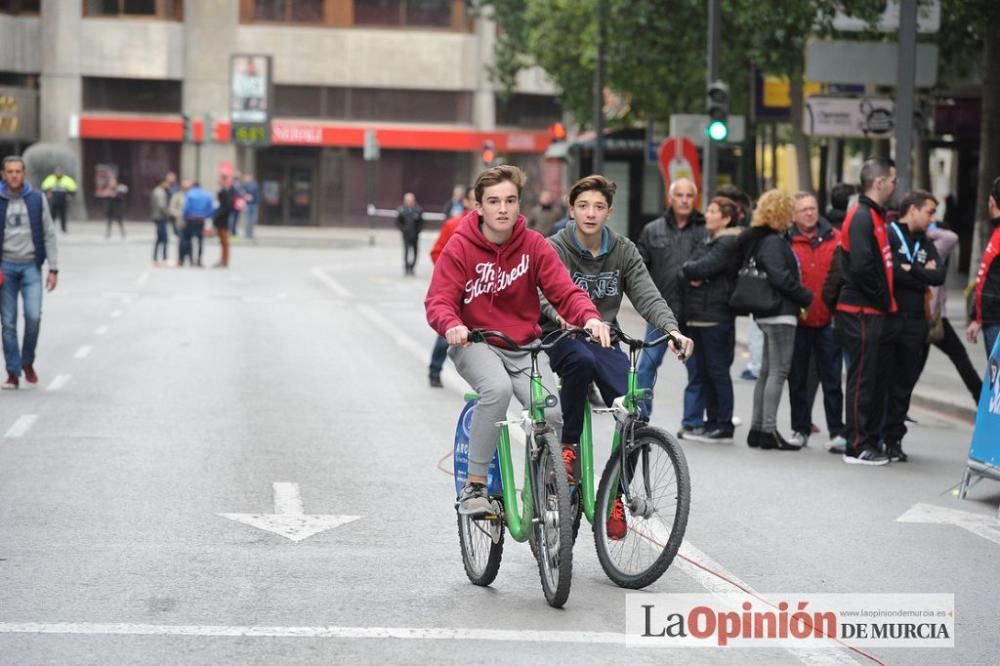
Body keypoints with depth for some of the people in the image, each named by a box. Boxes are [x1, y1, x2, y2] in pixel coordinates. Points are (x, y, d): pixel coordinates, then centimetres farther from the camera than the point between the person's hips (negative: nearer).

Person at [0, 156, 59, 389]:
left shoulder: (37, 199, 3)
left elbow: (49, 235, 5)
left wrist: (53, 269, 0)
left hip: (31, 265, 0)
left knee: (33, 316, -14)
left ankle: (28, 361, 9)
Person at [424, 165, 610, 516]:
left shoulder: (534, 245, -2)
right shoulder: (460, 247, -8)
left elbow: (565, 291, -8)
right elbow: (439, 300, -12)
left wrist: (590, 317, -29)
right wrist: (452, 326, -35)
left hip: (524, 348, 3)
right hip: (475, 344, -2)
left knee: (554, 414, -21)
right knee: (498, 387, -36)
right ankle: (474, 486, -23)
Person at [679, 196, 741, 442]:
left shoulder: (729, 244, -10)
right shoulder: (710, 241, 20)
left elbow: (702, 267, -20)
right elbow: (693, 269, 14)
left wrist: (688, 268, -1)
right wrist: (693, 275, -7)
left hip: (716, 317, -9)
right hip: (698, 317, 9)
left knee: (718, 371, -6)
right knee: (705, 372, 10)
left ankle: (724, 427, -3)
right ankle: (712, 423, 16)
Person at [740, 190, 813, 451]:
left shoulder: (759, 240, 15)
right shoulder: (773, 243, -14)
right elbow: (781, 277, -22)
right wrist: (808, 298, -12)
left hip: (768, 313, 10)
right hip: (780, 313, -10)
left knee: (767, 371, 13)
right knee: (778, 371, -7)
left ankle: (757, 429, 17)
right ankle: (768, 430, -8)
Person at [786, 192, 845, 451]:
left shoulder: (835, 239, 1)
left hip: (828, 321, 0)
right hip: (797, 321, 0)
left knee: (832, 380, 2)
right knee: (797, 378, 10)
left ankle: (837, 432, 4)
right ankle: (800, 429, 20)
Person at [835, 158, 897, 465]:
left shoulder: (874, 215, 17)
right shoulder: (862, 217, -14)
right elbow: (861, 266, -22)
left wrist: (885, 298, 7)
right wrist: (883, 298, -12)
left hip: (871, 311, 9)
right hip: (861, 311, -9)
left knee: (873, 378, 13)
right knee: (862, 379, -5)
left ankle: (869, 439, 19)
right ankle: (857, 447, -1)